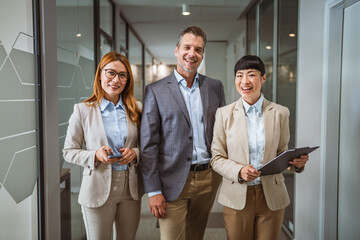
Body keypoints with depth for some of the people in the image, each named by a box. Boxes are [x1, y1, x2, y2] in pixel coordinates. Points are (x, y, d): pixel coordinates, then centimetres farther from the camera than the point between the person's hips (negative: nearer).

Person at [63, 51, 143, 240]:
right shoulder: (83, 110, -4)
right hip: (98, 189, -3)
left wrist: (135, 153, -12)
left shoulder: (136, 109, 3)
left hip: (131, 189, 3)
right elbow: (69, 151, -1)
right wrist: (95, 155, -18)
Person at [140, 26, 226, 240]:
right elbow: (148, 145, -6)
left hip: (208, 179, 3)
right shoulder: (156, 91, -4)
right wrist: (153, 191, -9)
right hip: (173, 181, -3)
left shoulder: (215, 87, 7)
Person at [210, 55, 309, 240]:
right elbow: (216, 158, -1)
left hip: (272, 197, 1)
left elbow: (282, 152, 9)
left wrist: (296, 162, -13)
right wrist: (239, 171, -19)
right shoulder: (224, 114, -3)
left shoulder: (280, 113, 0)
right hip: (236, 198, 0)